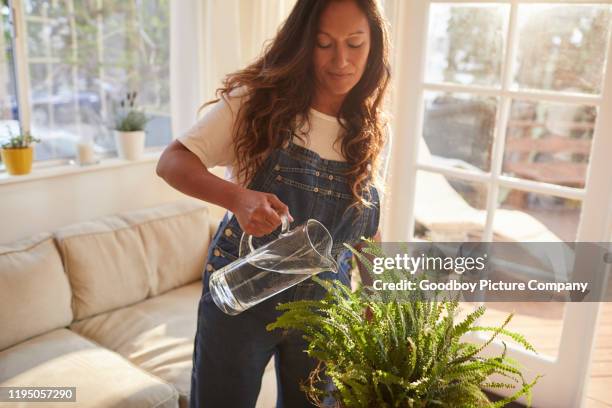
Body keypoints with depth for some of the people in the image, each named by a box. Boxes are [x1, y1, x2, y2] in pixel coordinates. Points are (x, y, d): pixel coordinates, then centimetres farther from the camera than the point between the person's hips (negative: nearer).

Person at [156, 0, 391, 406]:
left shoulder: (373, 132, -2)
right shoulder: (257, 99, -13)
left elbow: (368, 228, 8)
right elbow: (172, 161, -17)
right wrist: (237, 197, -36)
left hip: (322, 308, 4)